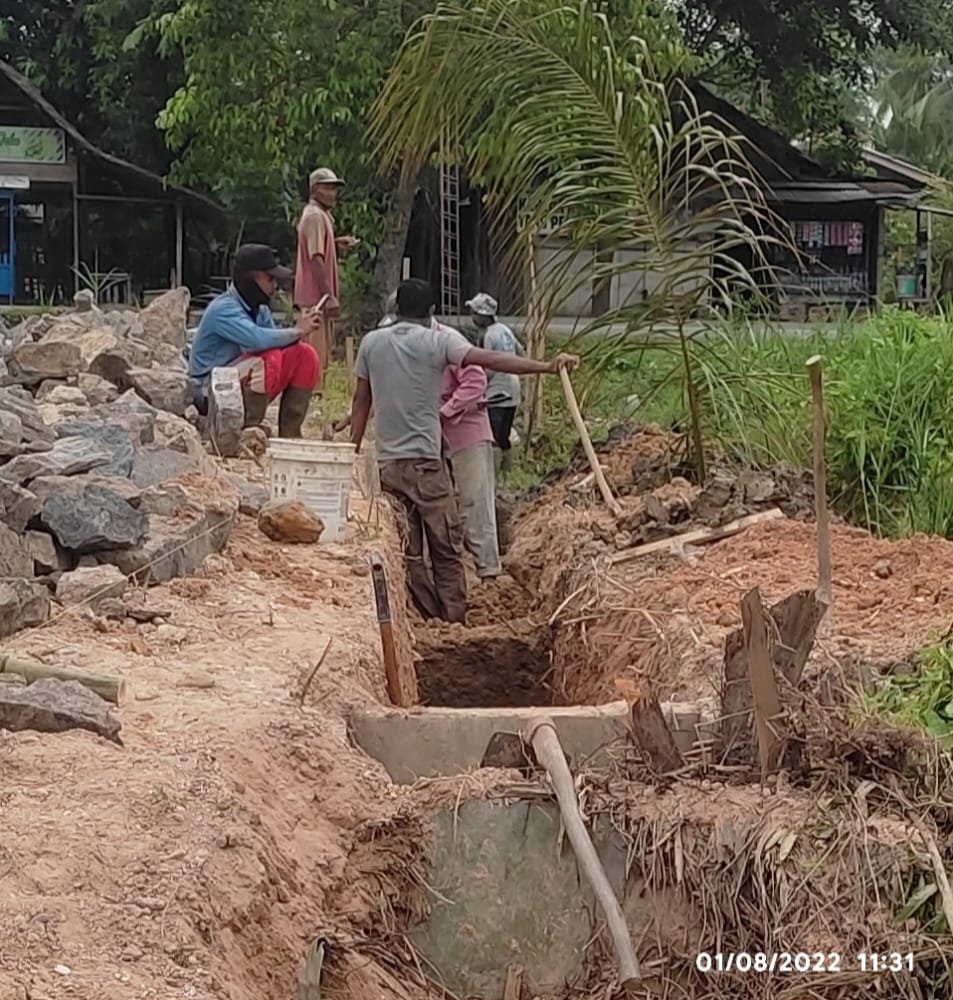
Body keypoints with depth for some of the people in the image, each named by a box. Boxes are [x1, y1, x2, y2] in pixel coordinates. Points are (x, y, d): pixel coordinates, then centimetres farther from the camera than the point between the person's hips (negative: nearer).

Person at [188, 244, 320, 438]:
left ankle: (289, 435, -2)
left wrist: (298, 333, -17)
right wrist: (296, 332, -23)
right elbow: (258, 339, -36)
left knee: (304, 355, -3)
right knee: (269, 360, -32)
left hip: (245, 386, 9)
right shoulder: (223, 309, -21)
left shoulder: (260, 310, 6)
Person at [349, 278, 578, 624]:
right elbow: (488, 361, -18)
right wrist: (546, 367, -24)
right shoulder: (439, 340, -4)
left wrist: (353, 451, 19)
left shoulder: (372, 342, 8)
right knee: (446, 547, 4)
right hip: (425, 461, -4)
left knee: (407, 550, 8)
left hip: (387, 462, 4)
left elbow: (361, 401, 11)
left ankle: (430, 618, 11)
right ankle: (454, 621, 2)